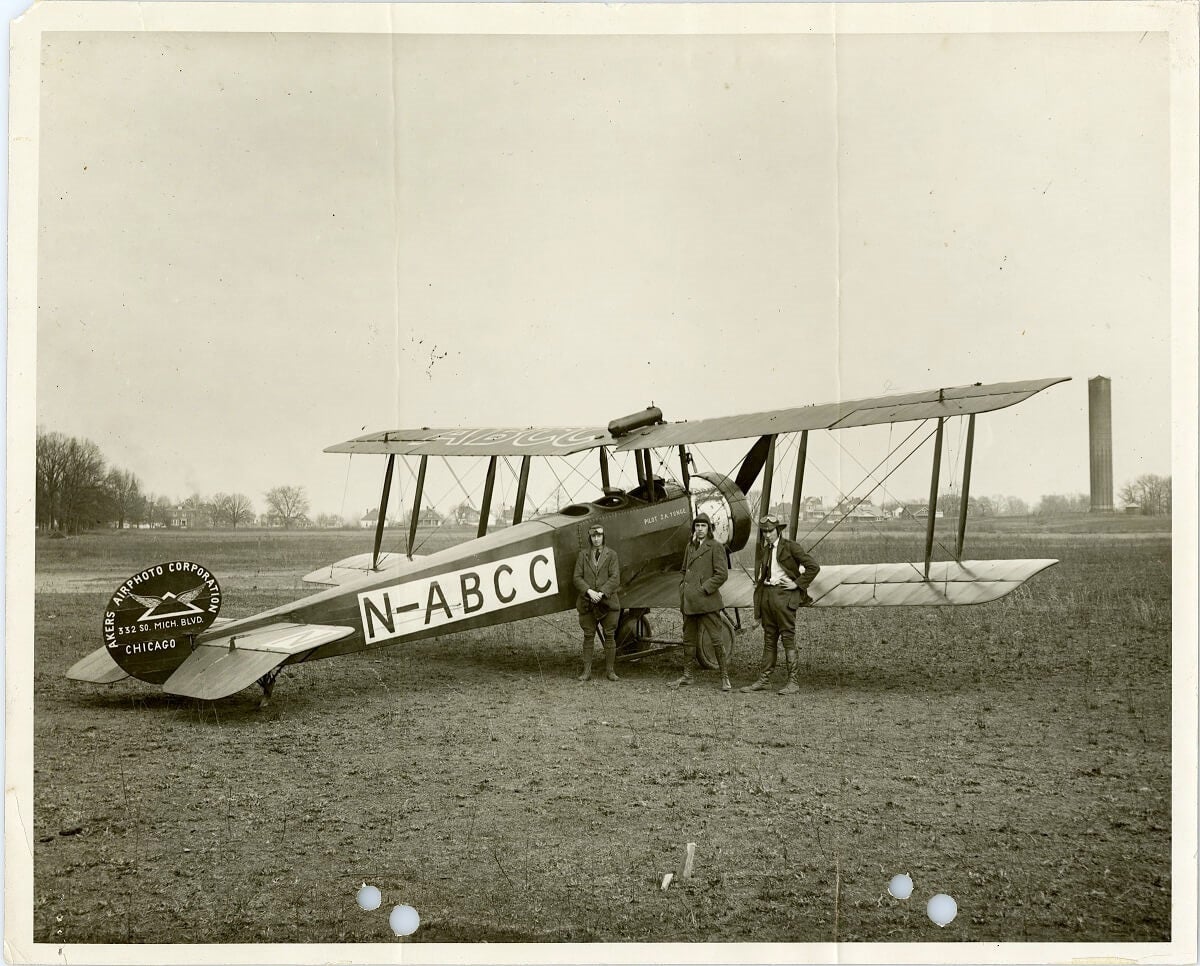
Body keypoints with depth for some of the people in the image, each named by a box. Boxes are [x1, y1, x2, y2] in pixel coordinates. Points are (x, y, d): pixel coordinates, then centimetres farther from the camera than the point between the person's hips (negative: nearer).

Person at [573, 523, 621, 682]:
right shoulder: (583, 555, 8)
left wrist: (602, 593, -16)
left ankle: (610, 670, 9)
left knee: (610, 636, 2)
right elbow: (577, 578, 2)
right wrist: (589, 591, -14)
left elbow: (615, 578, -4)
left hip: (607, 602, -1)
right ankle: (587, 671, 6)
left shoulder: (611, 554, 4)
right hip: (587, 603, 1)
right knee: (588, 636, 3)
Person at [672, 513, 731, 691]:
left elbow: (722, 574, -10)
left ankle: (725, 678, 1)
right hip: (689, 602, 6)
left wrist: (703, 589, -13)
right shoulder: (690, 547, 15)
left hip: (707, 601, -6)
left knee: (716, 639, -5)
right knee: (689, 639, 12)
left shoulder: (715, 547, -4)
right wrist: (682, 588, 11)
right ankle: (687, 676, 21)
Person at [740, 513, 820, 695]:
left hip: (784, 594, -7)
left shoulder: (790, 547, -5)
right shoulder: (765, 550, 16)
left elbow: (813, 567, -9)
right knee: (769, 639, 10)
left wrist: (797, 584, -10)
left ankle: (793, 682, -5)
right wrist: (758, 581, 19)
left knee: (788, 638, -6)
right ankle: (763, 679, 12)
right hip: (766, 594, 7)